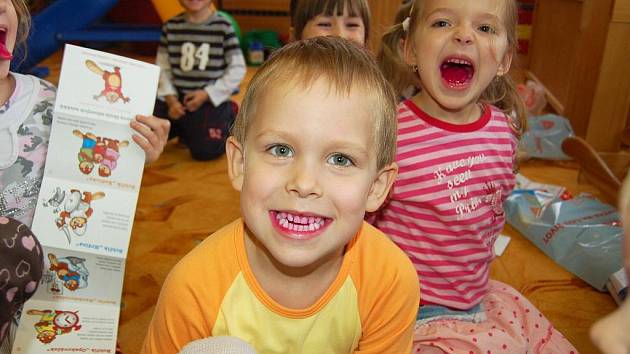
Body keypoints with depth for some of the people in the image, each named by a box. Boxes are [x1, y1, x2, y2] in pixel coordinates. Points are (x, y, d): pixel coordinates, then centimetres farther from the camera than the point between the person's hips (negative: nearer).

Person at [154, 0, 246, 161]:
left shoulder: (223, 27, -5)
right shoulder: (171, 26, 4)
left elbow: (237, 69, -6)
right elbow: (162, 68, 5)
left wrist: (206, 94, -13)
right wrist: (171, 99, -10)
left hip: (212, 100, -4)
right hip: (176, 98, 4)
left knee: (205, 150, -22)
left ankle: (227, 120, 10)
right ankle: (186, 128, 18)